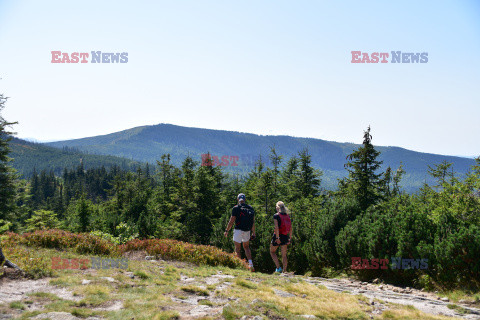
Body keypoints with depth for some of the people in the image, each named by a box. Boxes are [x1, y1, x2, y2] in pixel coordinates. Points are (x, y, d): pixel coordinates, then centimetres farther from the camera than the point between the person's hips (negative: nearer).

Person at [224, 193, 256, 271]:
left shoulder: (236, 208, -8)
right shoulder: (251, 208, 6)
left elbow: (232, 221, -10)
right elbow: (253, 222, 7)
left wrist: (226, 230, 1)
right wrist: (253, 233, 15)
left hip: (238, 230, -4)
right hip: (247, 231, 4)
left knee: (238, 249, 7)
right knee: (246, 247, 19)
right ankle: (250, 263, 3)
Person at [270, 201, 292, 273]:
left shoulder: (276, 216, -9)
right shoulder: (287, 216, 7)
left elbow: (276, 228, -19)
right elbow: (291, 229, 7)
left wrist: (277, 238, -18)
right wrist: (289, 238, 12)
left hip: (277, 236, -5)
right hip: (285, 237, 5)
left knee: (272, 252, 13)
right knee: (284, 255, 11)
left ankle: (278, 268, 0)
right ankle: (284, 271, 9)